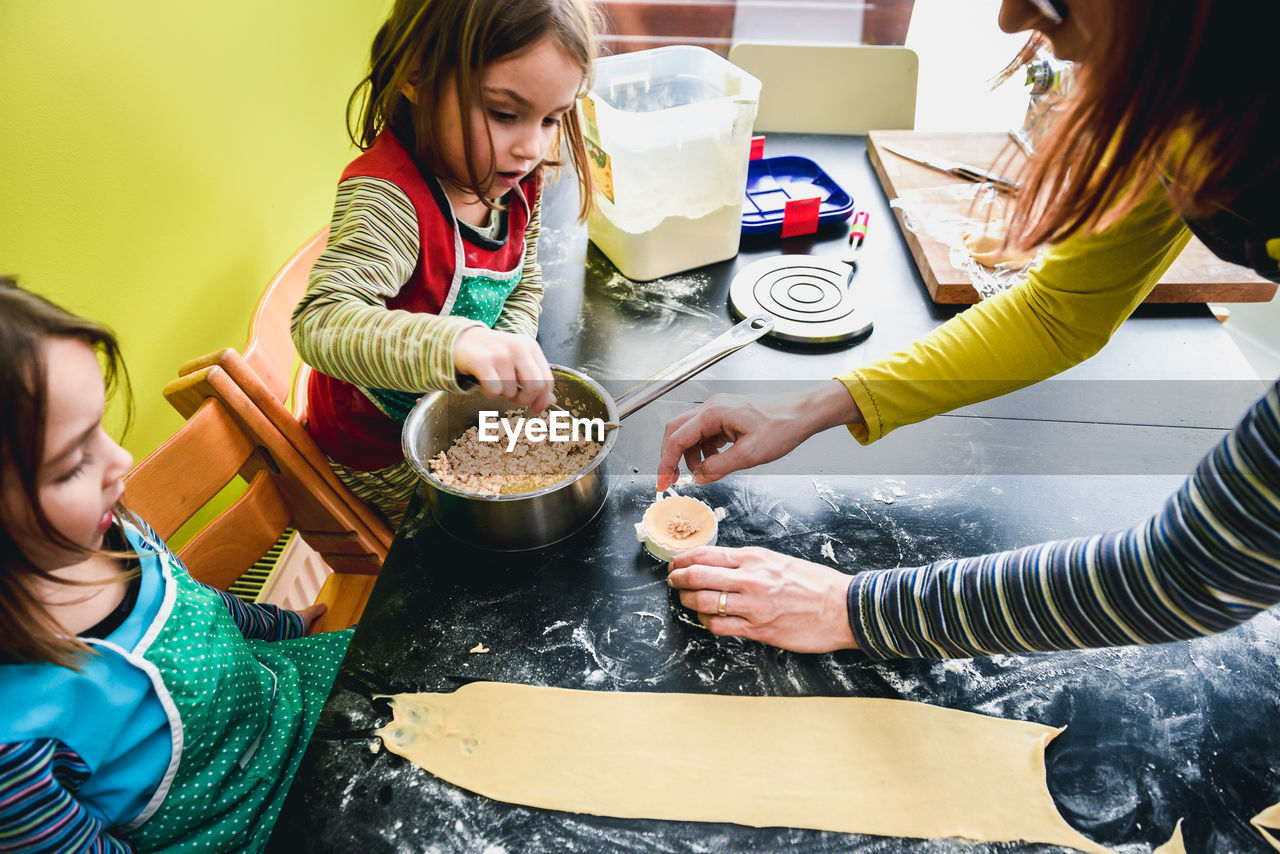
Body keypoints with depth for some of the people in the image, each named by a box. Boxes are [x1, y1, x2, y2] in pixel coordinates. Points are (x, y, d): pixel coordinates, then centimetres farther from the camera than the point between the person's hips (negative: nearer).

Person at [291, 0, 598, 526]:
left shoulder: (514, 178, -10)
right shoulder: (388, 196, -35)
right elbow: (320, 324, -47)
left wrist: (510, 358, -14)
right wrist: (458, 344, -64)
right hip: (381, 451, -6)